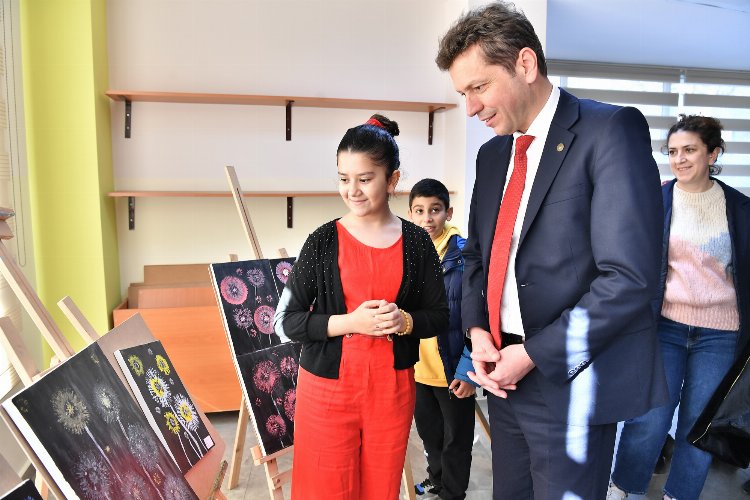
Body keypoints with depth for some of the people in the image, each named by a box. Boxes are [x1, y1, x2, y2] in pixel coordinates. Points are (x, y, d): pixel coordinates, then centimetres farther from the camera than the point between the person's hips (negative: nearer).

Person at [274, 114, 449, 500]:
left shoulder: (417, 242, -1)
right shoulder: (324, 241, -6)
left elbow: (439, 317, 4)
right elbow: (286, 321, -6)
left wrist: (405, 321, -17)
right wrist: (349, 322, -18)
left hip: (392, 389, 2)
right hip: (328, 388, -1)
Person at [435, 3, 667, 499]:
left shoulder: (612, 130, -12)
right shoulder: (492, 153, 9)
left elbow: (631, 277, -20)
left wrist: (534, 355, -16)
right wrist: (478, 330, -1)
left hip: (570, 381, -6)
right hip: (505, 371, 7)